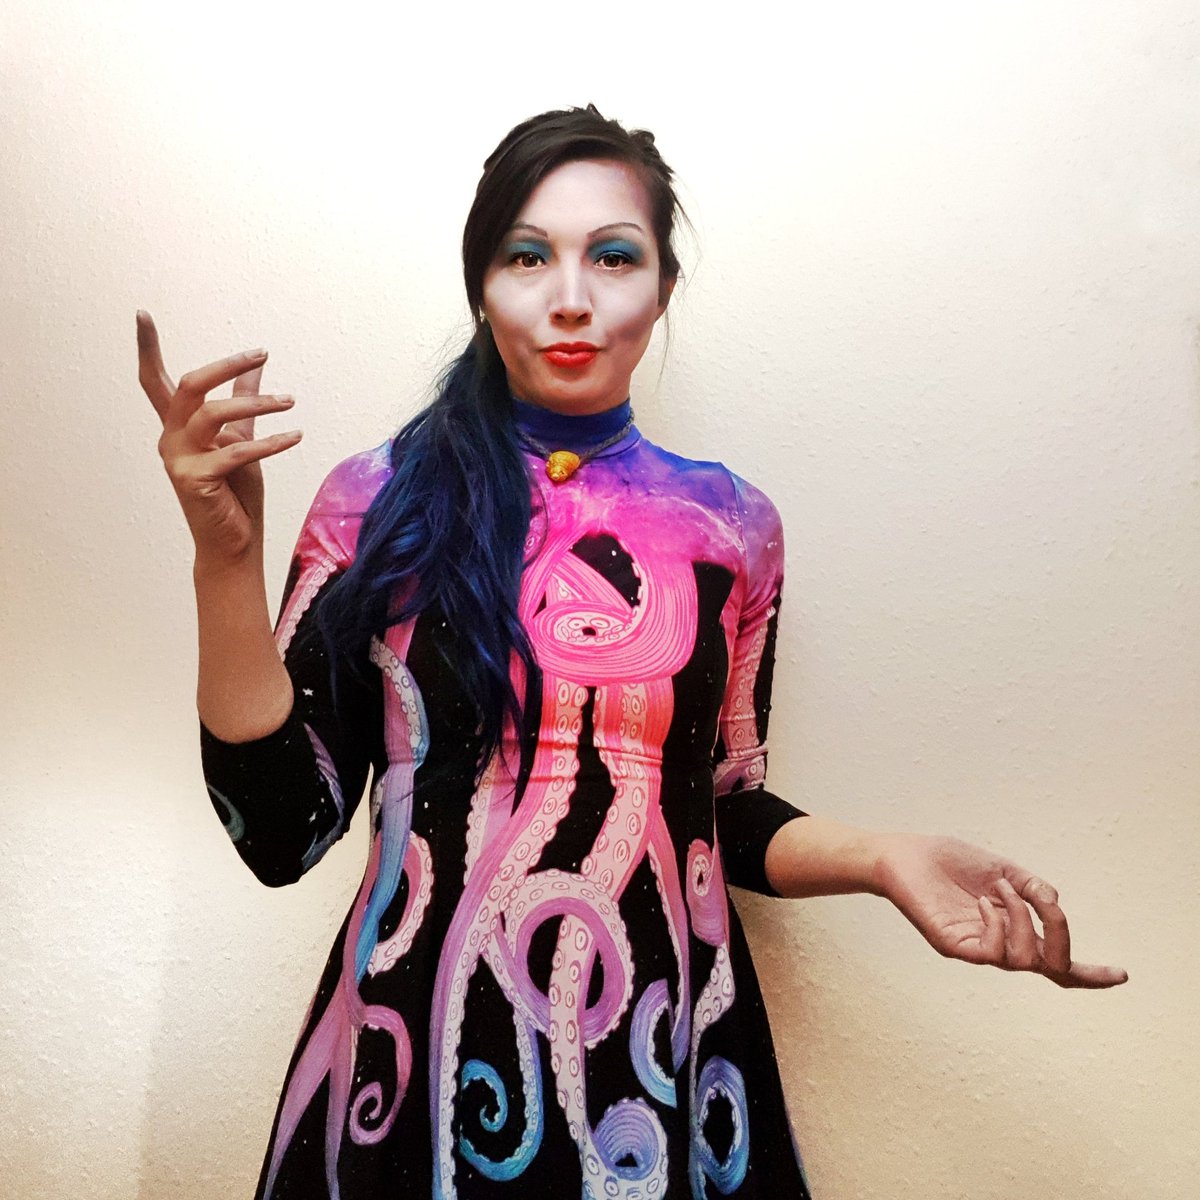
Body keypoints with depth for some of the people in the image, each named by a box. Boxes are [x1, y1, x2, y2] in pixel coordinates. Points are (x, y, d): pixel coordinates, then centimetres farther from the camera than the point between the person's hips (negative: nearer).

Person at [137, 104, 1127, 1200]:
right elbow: (283, 830, -9)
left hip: (658, 1066, 2)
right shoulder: (380, 505, -5)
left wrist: (879, 858, -11)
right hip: (421, 1059, -1)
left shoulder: (727, 527, -1)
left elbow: (726, 808, 7)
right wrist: (227, 555, -19)